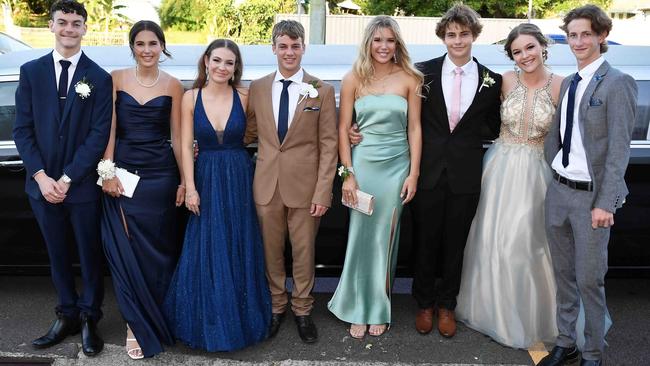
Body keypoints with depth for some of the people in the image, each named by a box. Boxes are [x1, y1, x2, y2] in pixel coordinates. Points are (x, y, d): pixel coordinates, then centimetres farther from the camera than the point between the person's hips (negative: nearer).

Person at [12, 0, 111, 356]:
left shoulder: (99, 78, -4)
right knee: (57, 255, 14)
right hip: (42, 184, 3)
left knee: (90, 254, 9)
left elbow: (99, 134, -9)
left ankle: (89, 319, 25)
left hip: (82, 185, -2)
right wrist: (41, 177, -10)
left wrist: (67, 179, -14)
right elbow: (22, 129, 1)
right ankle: (66, 316, 30)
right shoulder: (31, 71, 4)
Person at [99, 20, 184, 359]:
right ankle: (137, 325, 14)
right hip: (123, 173, 0)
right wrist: (107, 171, -8)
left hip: (160, 175, 0)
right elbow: (109, 128, 0)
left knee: (158, 250, 8)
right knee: (127, 252, 0)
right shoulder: (116, 79, 3)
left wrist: (184, 180, 0)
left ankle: (157, 318, 28)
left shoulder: (172, 85, 3)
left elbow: (176, 136, 3)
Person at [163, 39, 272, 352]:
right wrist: (190, 188, -7)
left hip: (240, 180, 0)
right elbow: (186, 146, -3)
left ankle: (240, 318, 29)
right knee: (206, 253, 7)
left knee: (239, 252, 9)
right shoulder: (191, 98, -2)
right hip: (206, 180, 0)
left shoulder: (244, 97, -2)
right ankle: (208, 320, 26)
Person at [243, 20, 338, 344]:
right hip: (267, 184, 2)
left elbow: (328, 144, -4)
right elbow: (249, 133, 12)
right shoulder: (257, 88, 5)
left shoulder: (322, 90, -2)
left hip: (305, 185, -2)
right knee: (271, 251, 13)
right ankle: (276, 306, 33)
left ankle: (302, 310, 30)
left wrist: (323, 192, -10)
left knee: (304, 252, 10)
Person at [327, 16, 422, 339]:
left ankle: (378, 309, 24)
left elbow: (414, 128, 1)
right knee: (361, 237, 5)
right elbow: (343, 129, 1)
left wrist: (413, 174, -3)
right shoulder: (354, 79, 1)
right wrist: (347, 174, -5)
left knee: (385, 239, 8)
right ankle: (359, 309, 20)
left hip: (396, 166, 0)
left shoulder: (409, 79, 1)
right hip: (362, 164, 0)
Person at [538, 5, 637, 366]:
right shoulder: (567, 83, 11)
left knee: (589, 279, 2)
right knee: (563, 274, 15)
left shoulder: (617, 83, -9)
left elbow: (619, 148, -14)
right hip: (558, 189, 6)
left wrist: (606, 203, -17)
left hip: (591, 196, -6)